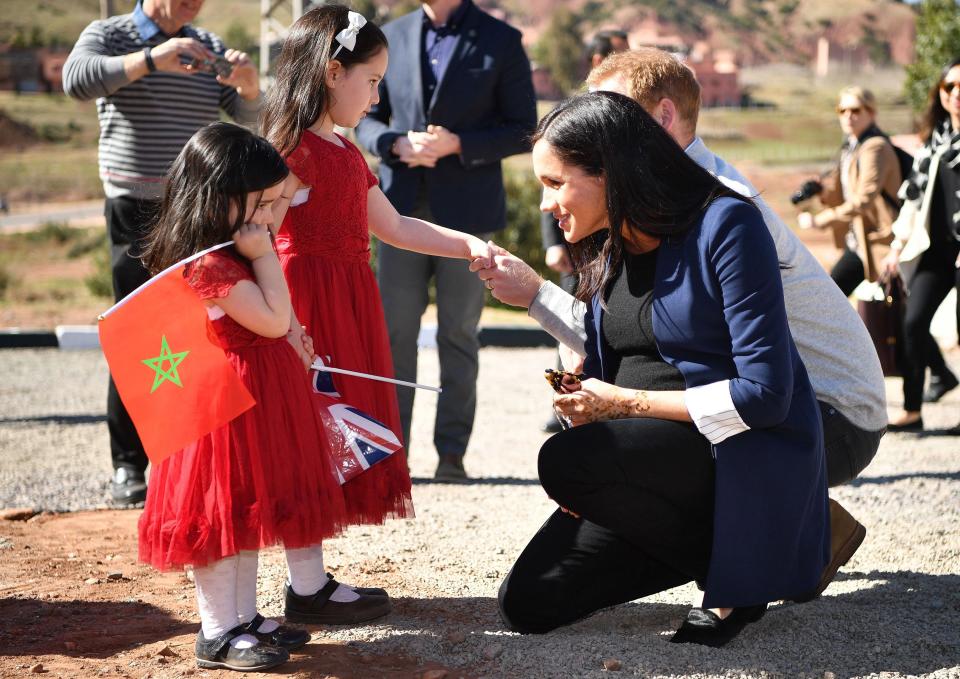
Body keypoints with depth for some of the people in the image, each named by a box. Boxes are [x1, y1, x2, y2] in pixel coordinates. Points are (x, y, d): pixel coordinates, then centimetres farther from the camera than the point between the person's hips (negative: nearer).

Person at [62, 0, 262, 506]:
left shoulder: (208, 47, 12)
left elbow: (245, 114, 4)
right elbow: (77, 79, -22)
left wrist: (247, 82, -20)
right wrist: (150, 59, -35)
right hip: (137, 212, -4)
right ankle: (128, 465, -1)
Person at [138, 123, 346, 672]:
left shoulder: (230, 255, 11)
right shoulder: (210, 265, -23)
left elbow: (277, 324, 17)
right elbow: (275, 320, -23)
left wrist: (260, 253, 11)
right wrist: (263, 254, -19)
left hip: (257, 399, 10)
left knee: (249, 511, 17)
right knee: (225, 511, -1)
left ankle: (245, 617, 27)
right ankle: (219, 633, 9)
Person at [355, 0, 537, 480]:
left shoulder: (501, 41, 1)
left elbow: (523, 129, -1)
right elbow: (366, 118, 13)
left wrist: (457, 145, -15)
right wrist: (396, 144, -9)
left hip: (466, 210, -2)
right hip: (402, 206, 3)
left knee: (458, 333, 3)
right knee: (394, 331, 2)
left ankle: (451, 452, 9)